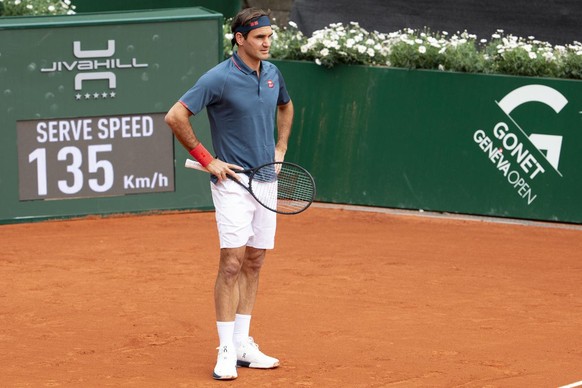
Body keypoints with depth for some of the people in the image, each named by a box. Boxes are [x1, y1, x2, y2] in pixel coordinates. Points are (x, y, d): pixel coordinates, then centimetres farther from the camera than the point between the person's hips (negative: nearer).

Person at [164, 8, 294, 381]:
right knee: (232, 262, -10)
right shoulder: (219, 78, -14)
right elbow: (175, 116, -14)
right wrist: (207, 159, -12)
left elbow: (286, 106, 28)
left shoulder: (273, 73, 7)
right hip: (233, 181, -7)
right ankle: (227, 351, -5)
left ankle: (243, 344, 16)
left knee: (254, 263, 9)